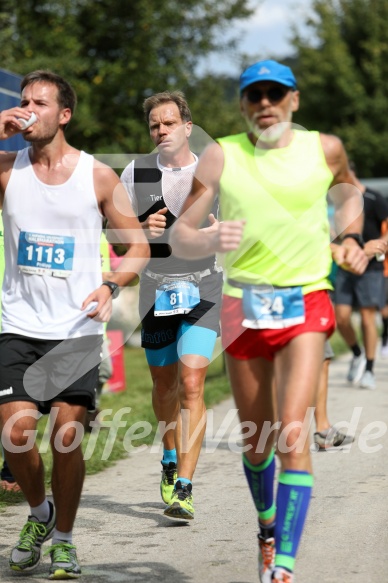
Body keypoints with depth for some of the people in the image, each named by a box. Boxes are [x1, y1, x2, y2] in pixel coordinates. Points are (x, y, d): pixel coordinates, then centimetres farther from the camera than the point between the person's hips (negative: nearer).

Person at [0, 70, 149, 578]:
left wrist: (110, 284, -15)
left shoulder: (98, 176, 0)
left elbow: (139, 246, 5)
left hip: (77, 331, -1)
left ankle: (63, 538, 16)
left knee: (67, 437, -5)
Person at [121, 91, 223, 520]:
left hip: (202, 289, -2)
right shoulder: (136, 173, 3)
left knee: (191, 385, -15)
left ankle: (184, 489, -15)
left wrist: (219, 231, -15)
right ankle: (171, 460, 42)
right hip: (155, 291, 2)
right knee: (164, 385, 14)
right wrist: (142, 229, -13)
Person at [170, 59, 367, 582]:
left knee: (292, 431, -17)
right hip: (244, 307, 1)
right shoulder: (221, 156, -1)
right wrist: (212, 241, -24)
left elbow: (347, 191, 26)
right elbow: (179, 236, -2)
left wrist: (349, 238, 10)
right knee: (255, 439, 11)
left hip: (306, 308, -1)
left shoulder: (323, 148, 3)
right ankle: (268, 530, 39)